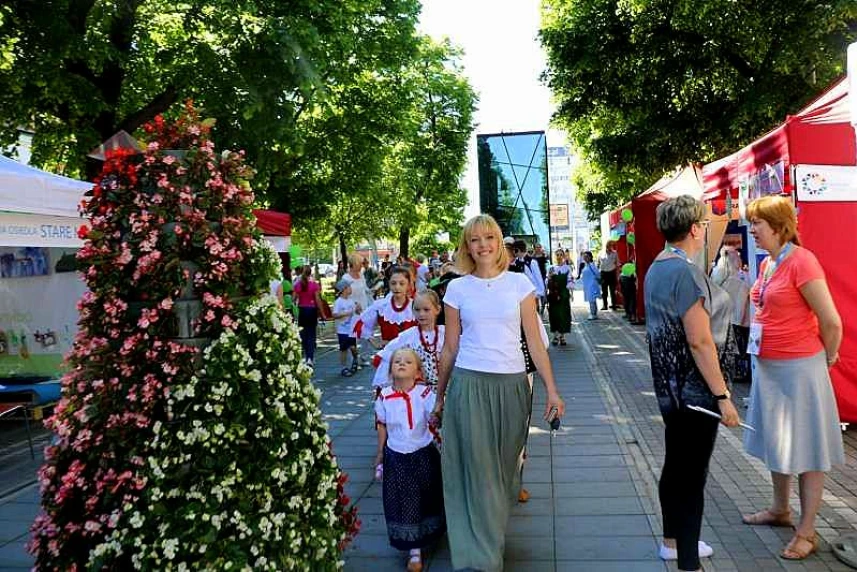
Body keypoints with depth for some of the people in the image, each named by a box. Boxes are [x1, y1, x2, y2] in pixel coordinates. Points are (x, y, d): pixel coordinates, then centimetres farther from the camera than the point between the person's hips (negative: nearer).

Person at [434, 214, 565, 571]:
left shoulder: (519, 283, 2)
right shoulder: (457, 289, 2)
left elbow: (535, 341, 2)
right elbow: (450, 348, 7)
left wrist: (552, 390, -2)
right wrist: (439, 396, 11)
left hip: (512, 384, 1)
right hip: (469, 384, -1)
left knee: (504, 465, 13)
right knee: (476, 472, -1)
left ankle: (495, 529, 37)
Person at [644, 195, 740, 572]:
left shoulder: (657, 268, 9)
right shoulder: (686, 272, -20)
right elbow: (700, 342, -23)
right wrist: (722, 396, -19)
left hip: (669, 385, 10)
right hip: (694, 388, -10)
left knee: (675, 465, 20)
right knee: (692, 474, 0)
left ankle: (673, 541, 36)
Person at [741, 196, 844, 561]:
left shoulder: (801, 261, -18)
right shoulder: (766, 264, 7)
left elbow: (831, 322, -17)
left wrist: (827, 357, -2)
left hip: (798, 367, -8)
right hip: (767, 365, 8)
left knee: (806, 450, 5)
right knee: (776, 443, 20)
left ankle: (807, 532, 18)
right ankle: (780, 510, 39)